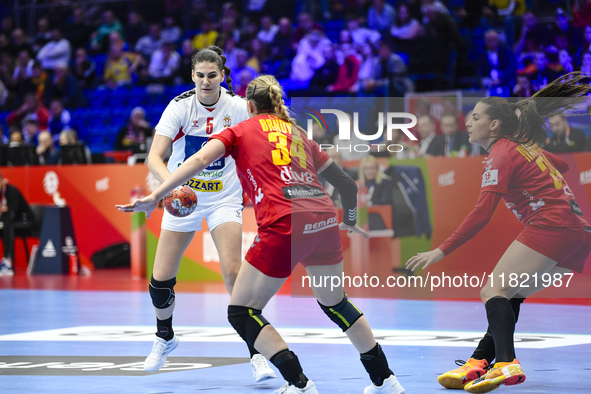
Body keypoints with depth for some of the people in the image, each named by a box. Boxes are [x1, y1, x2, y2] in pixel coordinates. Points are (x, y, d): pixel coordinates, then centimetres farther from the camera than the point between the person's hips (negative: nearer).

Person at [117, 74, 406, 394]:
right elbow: (346, 182, 27)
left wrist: (156, 196, -10)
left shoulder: (240, 130, 15)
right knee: (335, 302, 27)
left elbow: (201, 158, -4)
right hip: (324, 220, 6)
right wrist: (350, 221, 45)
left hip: (284, 226, -5)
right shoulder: (298, 133, 27)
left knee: (240, 313, 6)